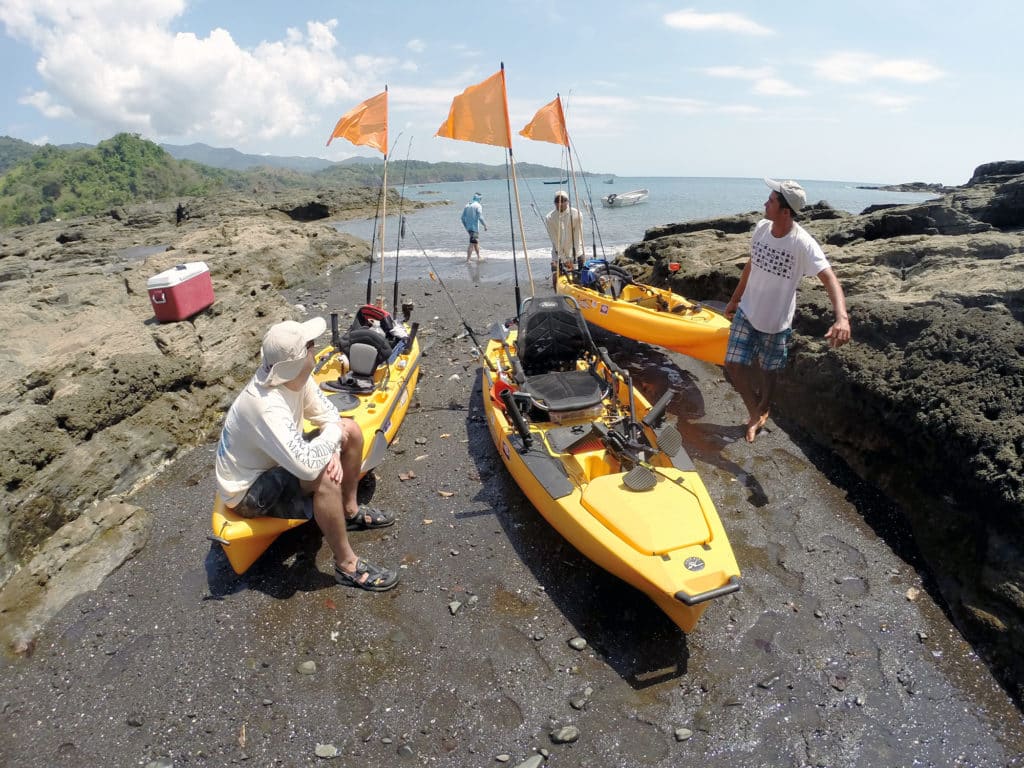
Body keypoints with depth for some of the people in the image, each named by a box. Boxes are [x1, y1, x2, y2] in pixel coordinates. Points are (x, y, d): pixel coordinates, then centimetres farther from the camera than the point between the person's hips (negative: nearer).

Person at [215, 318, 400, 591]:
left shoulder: (296, 375, -13)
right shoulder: (266, 405, -38)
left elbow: (327, 414, -1)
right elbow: (308, 465, -44)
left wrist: (334, 451, -19)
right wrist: (333, 434, -26)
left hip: (274, 464, 9)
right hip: (248, 492, -9)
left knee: (351, 429, 2)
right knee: (323, 474, -34)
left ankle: (350, 511, 18)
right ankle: (347, 565, -16)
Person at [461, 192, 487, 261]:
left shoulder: (467, 205, 12)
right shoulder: (478, 205, -8)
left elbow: (463, 217, 12)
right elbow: (480, 217, -17)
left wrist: (466, 227, 20)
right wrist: (485, 225, -7)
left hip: (468, 227, 8)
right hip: (475, 227, -8)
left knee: (476, 242, 22)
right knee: (472, 244, -8)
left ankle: (478, 257, 30)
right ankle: (467, 260, -12)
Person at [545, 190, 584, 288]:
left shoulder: (576, 214, -12)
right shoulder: (549, 218, -9)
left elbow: (577, 239, -12)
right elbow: (555, 241, -10)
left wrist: (572, 259, -17)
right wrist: (564, 259, -14)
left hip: (575, 253, -1)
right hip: (558, 254, 1)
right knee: (556, 279, -6)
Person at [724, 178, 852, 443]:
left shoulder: (803, 244, -25)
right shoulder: (761, 228, -7)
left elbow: (829, 279, -33)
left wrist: (842, 317, -50)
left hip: (777, 319, -4)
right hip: (747, 311, 4)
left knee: (769, 371, 13)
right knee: (734, 364, -2)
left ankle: (762, 410, 41)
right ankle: (755, 413, 19)